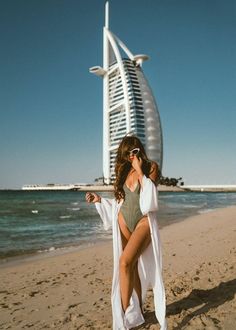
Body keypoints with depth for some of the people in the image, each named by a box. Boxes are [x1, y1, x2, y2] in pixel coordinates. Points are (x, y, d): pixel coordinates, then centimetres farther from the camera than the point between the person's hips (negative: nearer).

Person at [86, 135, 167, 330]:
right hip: (124, 223, 5)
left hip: (143, 222, -5)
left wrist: (140, 171, -15)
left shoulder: (151, 167, -2)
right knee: (133, 267, 10)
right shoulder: (124, 171, 11)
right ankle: (138, 312, 27)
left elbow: (150, 197, -15)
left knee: (125, 261, -23)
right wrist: (99, 200, 8)